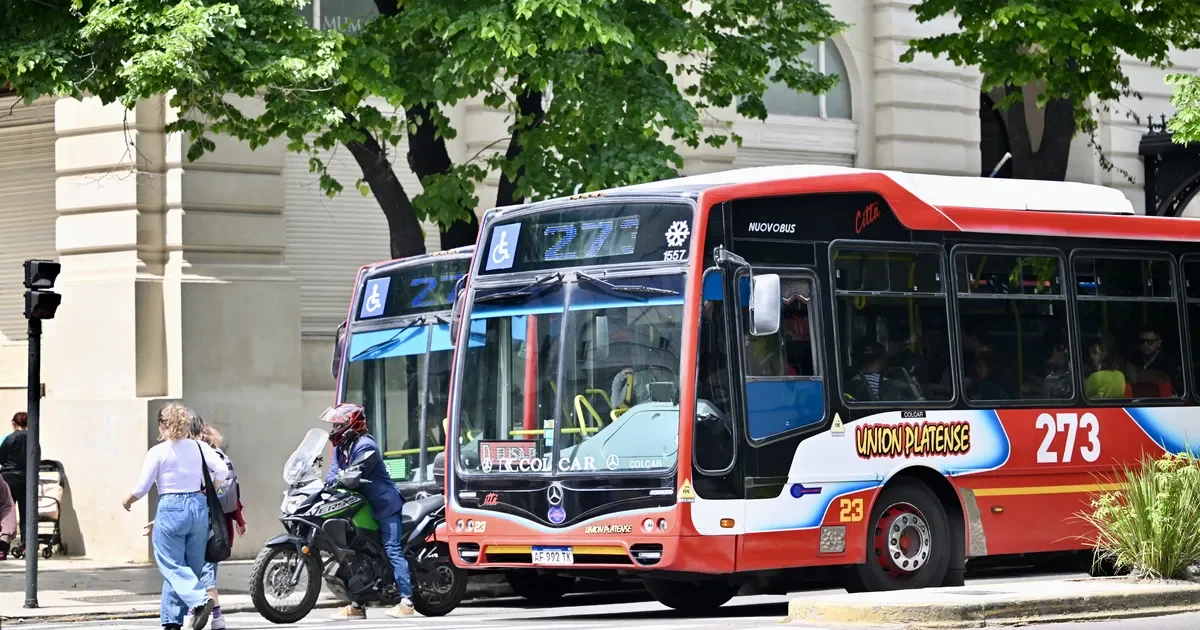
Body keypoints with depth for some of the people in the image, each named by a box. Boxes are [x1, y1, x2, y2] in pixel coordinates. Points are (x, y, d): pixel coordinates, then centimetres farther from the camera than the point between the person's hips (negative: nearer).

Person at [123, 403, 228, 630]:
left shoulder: (158, 452, -6)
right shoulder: (199, 447, 4)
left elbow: (142, 488, -4)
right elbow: (222, 470, -5)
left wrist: (127, 501, 16)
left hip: (171, 509, -5)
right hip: (199, 508, 5)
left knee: (173, 566, 0)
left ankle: (200, 600, -25)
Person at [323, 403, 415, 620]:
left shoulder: (365, 446, -17)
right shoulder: (340, 448, 11)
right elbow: (334, 474, 3)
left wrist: (325, 486, -30)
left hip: (384, 505, -10)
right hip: (362, 507, 10)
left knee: (393, 551, -14)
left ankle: (406, 602, -17)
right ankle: (357, 605, 13)